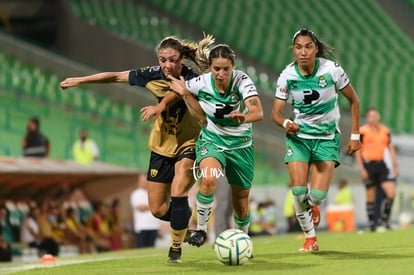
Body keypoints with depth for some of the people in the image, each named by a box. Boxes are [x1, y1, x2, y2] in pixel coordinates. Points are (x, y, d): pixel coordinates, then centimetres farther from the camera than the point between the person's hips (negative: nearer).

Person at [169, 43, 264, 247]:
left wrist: (244, 118, -57)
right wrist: (185, 93, -15)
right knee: (209, 179, -33)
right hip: (211, 140, 0)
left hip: (240, 145, 0)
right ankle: (201, 229, -16)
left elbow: (258, 112, -36)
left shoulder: (242, 81, -22)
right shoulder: (200, 83, -16)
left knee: (241, 203, 9)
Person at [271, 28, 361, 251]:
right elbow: (276, 113, -6)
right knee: (298, 190, -13)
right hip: (299, 135, 1)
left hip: (327, 137, -1)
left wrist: (355, 135, -2)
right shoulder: (287, 76, -10)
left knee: (318, 195, -13)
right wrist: (286, 123, -30)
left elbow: (354, 101, -1)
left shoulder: (332, 70, -14)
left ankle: (312, 207, 27)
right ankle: (310, 238, 10)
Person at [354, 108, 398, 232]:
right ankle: (372, 224, 9)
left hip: (382, 165, 4)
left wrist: (395, 165, 11)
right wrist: (362, 169, -8)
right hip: (369, 166, -4)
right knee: (371, 196, 1)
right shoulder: (362, 131, -3)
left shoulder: (385, 130, 10)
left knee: (391, 193, -9)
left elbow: (390, 148, 17)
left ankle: (385, 221, 7)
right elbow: (357, 151, -2)